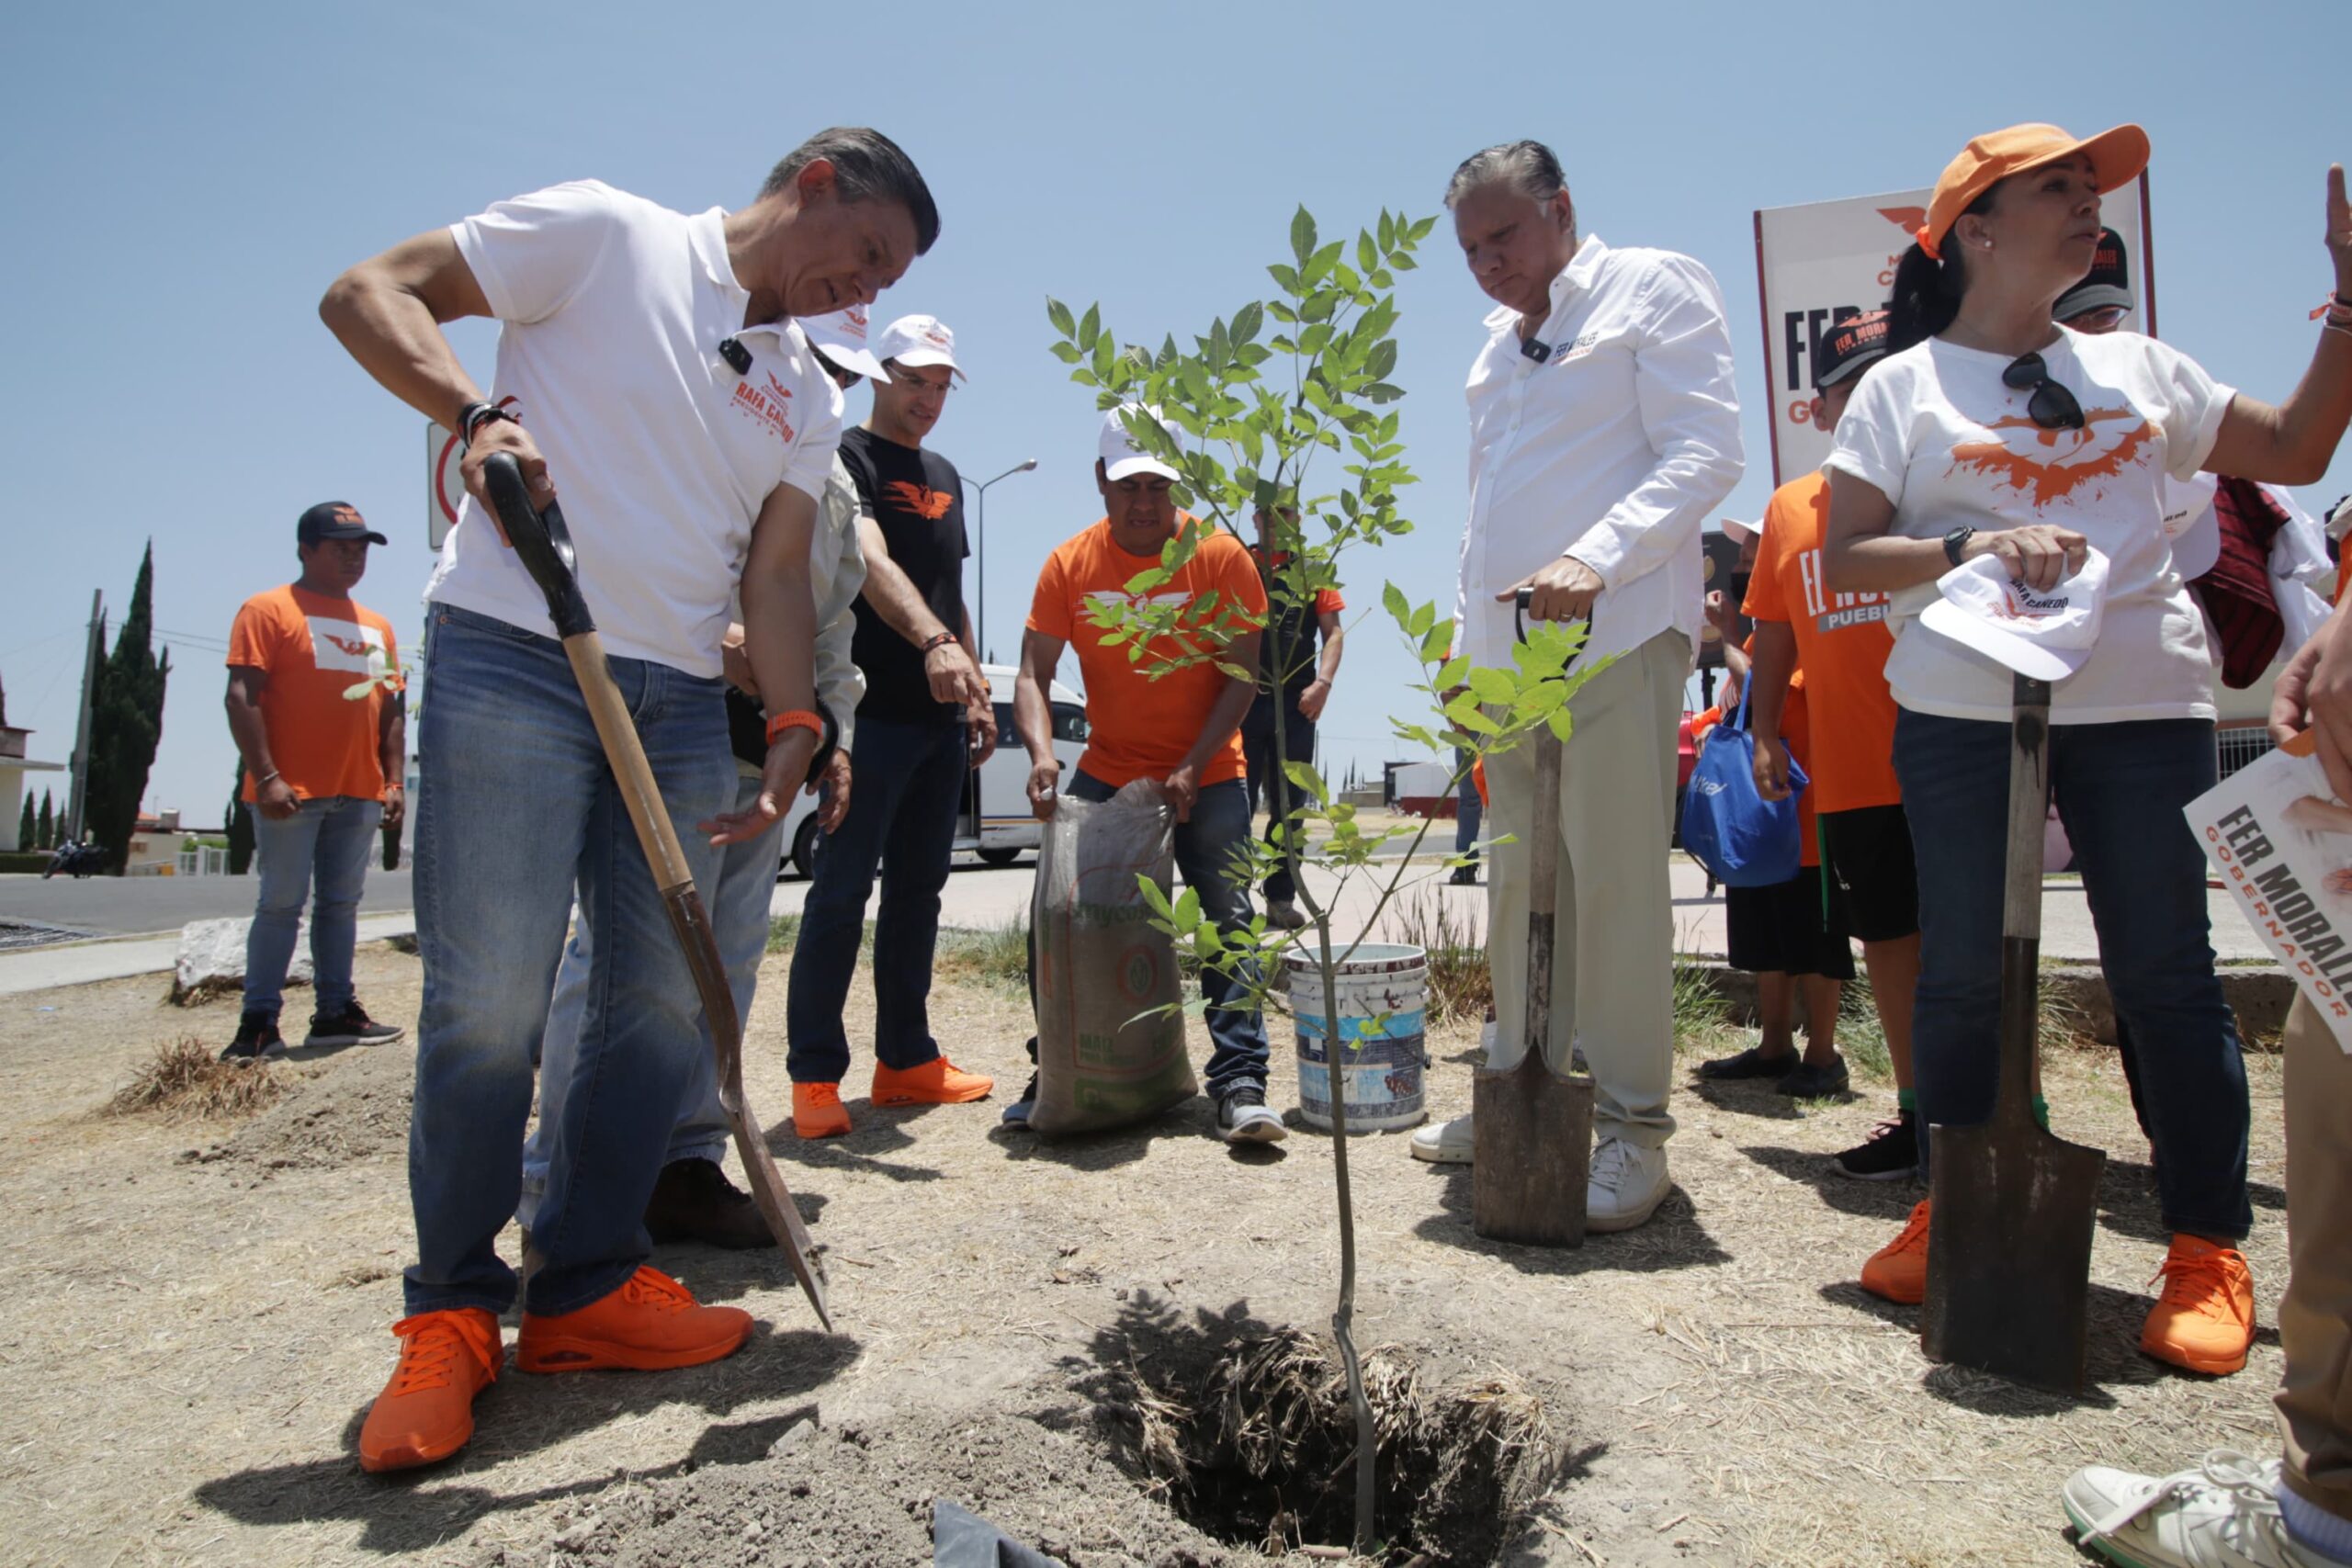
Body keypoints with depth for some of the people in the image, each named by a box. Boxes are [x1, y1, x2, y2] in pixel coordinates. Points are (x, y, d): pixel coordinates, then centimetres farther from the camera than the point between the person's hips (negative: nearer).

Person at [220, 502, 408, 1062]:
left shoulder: (377, 626, 18)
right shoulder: (269, 610, 0)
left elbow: (392, 710, 18)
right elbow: (242, 696, -9)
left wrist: (394, 781, 9)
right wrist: (266, 777, -17)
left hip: (359, 794, 6)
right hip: (291, 791, -6)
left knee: (341, 903, 9)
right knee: (281, 903, -4)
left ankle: (336, 1011, 16)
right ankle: (258, 1022, 2)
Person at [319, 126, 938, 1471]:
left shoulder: (811, 401, 19)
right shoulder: (605, 235, 3)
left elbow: (778, 574, 11)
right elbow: (370, 291, 0)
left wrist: (793, 730, -3)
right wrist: (475, 412, -19)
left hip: (683, 698, 7)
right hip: (513, 657, -6)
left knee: (668, 998, 4)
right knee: (490, 999, -7)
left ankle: (587, 1287, 19)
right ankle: (452, 1316, 10)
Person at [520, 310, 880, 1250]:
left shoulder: (832, 483, 23)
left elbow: (834, 625, 25)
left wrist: (834, 737, 16)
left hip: (764, 744, 7)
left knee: (730, 956, 6)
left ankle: (685, 1164, 14)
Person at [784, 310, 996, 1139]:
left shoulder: (943, 475, 21)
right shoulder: (847, 458, -4)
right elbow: (872, 564, -23)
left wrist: (976, 693, 17)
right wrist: (934, 642, -38)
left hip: (940, 716, 8)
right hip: (871, 711, -8)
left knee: (919, 888, 10)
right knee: (844, 890, -6)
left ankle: (906, 1059, 18)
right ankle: (815, 1076, 1)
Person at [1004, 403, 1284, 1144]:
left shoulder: (1221, 557, -9)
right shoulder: (1069, 565, -3)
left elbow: (1240, 678, -9)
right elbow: (1033, 675, -5)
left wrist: (1192, 768, -19)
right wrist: (1041, 753, -24)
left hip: (1206, 778, -2)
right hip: (1105, 773, 2)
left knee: (1228, 921, -9)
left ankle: (1240, 1083, -5)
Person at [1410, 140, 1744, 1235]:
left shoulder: (1654, 288, 4)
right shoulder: (1498, 346, 24)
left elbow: (1707, 452, -8)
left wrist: (1595, 558, -21)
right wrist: (1467, 639, 17)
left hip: (1616, 636, -6)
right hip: (1510, 650, 7)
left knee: (1615, 880, -8)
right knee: (1517, 880, 7)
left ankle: (1631, 1127, 1)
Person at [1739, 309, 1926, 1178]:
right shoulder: (1790, 507, 12)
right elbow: (1776, 630, 16)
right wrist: (1764, 731, 11)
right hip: (1851, 770, 4)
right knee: (1887, 935, 11)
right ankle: (1918, 1110, 24)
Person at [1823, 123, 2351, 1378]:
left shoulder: (2136, 366, 16)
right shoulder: (1904, 387, 6)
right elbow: (1845, 559, -1)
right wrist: (1971, 548, -16)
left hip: (2143, 708, 2)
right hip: (1962, 714, -2)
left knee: (2165, 970, 1)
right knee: (1964, 971, 3)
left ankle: (2209, 1249, 12)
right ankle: (1953, 1213, 19)